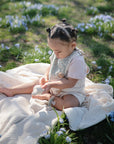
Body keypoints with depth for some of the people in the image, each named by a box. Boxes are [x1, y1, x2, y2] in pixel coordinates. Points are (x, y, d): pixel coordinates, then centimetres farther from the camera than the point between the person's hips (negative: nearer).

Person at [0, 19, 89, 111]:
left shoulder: (77, 60, -29)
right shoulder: (58, 54, -5)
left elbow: (70, 83, -29)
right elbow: (52, 66, 14)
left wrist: (51, 84, -32)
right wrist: (46, 76, -4)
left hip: (72, 93, -7)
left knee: (63, 105, -35)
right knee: (37, 83, 7)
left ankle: (47, 96, -9)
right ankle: (12, 91, 16)